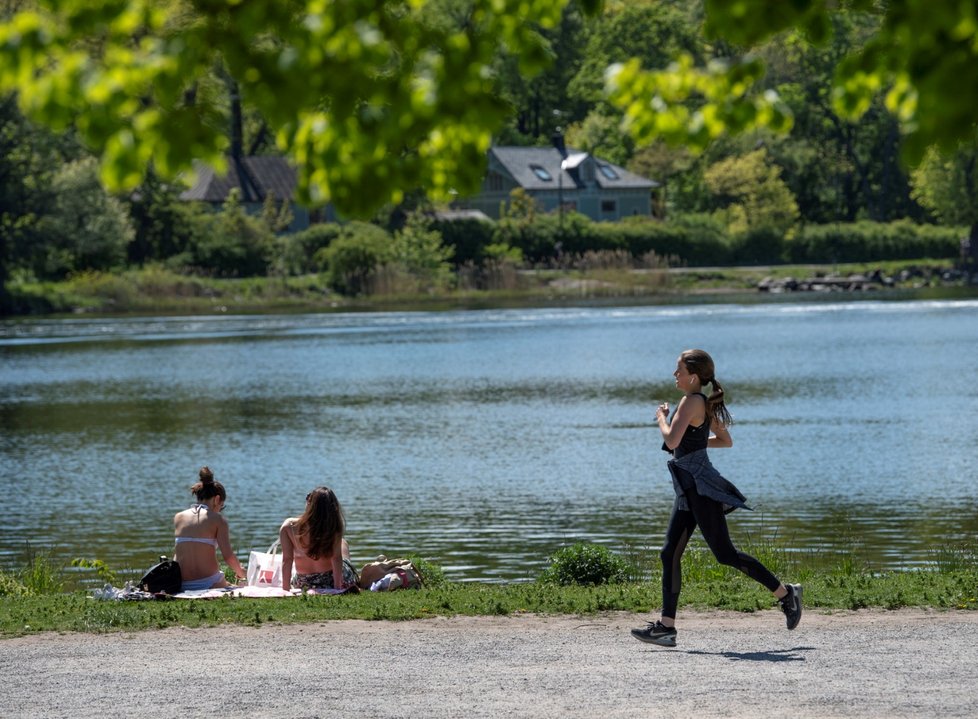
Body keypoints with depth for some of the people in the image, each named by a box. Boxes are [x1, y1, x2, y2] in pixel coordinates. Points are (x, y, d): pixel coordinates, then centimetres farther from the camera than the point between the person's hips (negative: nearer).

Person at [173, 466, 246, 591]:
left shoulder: (178, 518, 9)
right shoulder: (217, 519, -2)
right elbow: (228, 556, -8)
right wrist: (240, 572, 10)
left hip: (181, 584, 5)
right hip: (209, 583, -5)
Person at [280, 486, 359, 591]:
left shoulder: (288, 527, -20)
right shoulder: (334, 528, -23)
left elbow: (287, 559, -16)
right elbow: (336, 558, -21)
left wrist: (286, 589, -9)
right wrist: (338, 587, -14)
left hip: (305, 585, 2)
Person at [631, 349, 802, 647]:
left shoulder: (691, 401, -15)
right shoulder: (705, 404, 13)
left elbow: (671, 440, -25)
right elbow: (726, 440, 22)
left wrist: (661, 417, -7)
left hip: (700, 486, -10)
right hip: (689, 488, 10)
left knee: (725, 553, -4)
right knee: (670, 555, 5)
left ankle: (785, 593, 6)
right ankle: (666, 626, 3)